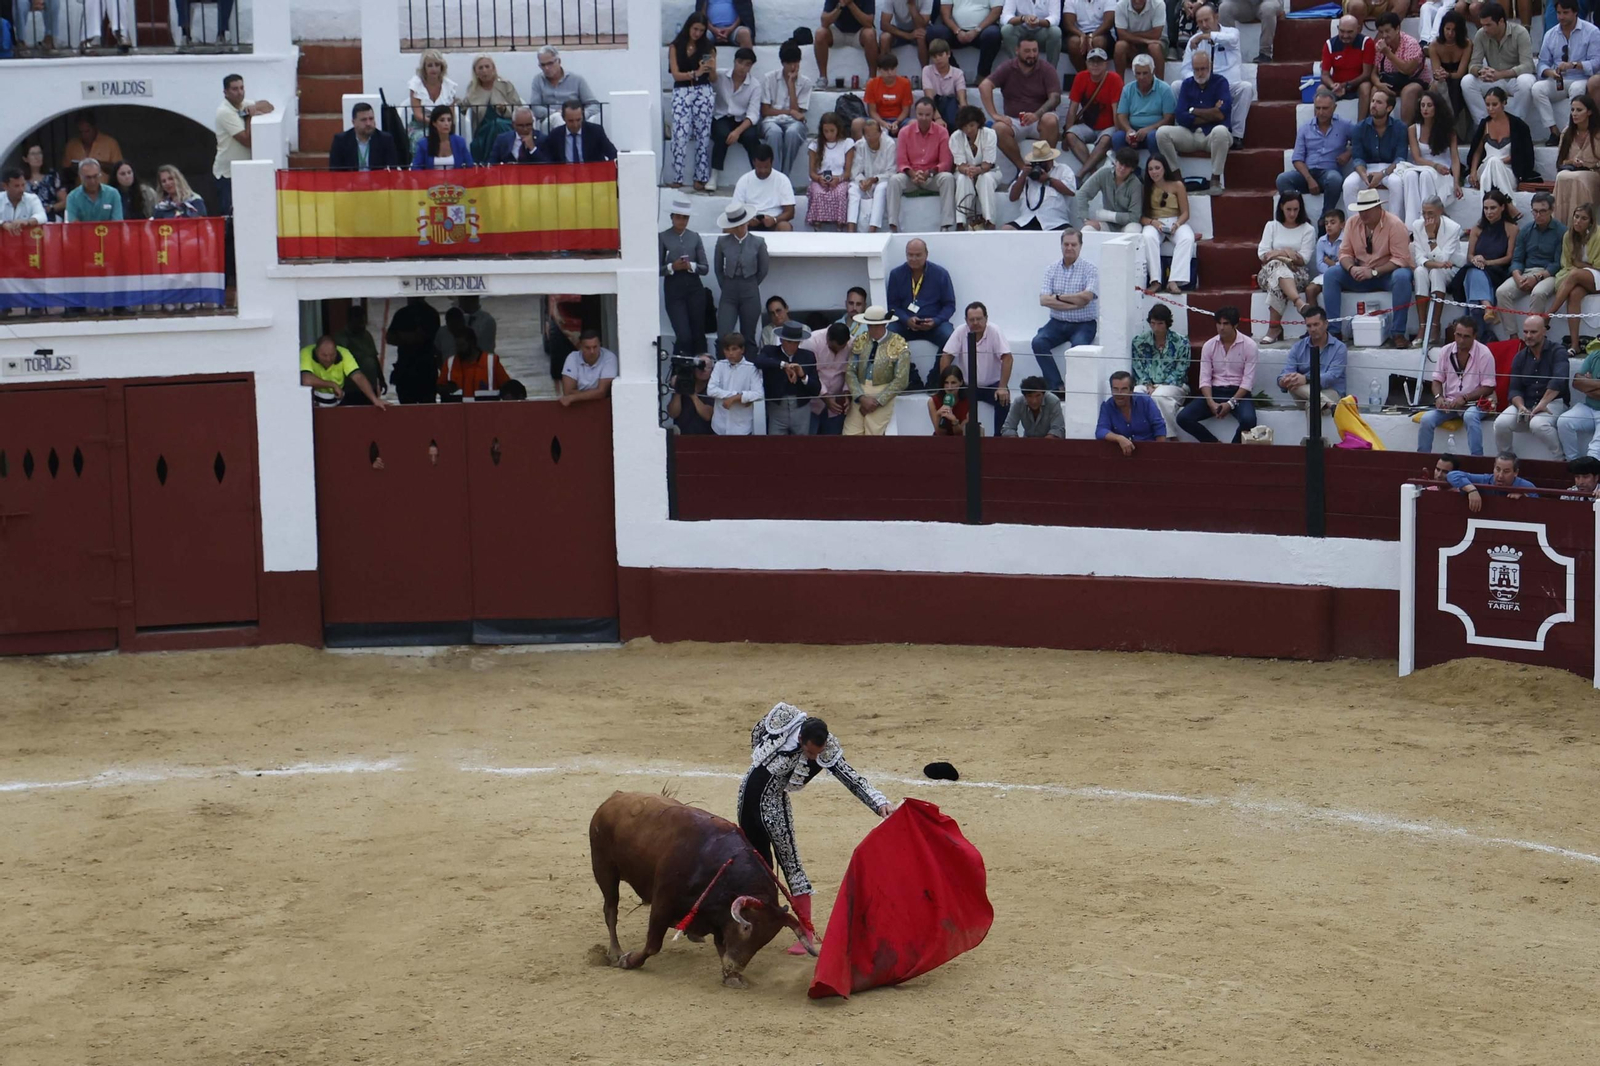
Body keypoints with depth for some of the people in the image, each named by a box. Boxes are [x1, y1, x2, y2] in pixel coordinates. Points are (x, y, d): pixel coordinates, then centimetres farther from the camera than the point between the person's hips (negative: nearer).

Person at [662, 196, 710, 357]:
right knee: (684, 336, -11)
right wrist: (672, 267, -17)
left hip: (694, 289, 3)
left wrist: (691, 266, -12)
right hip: (673, 290, -3)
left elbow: (705, 268, 6)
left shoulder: (694, 237, 8)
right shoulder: (662, 237, 0)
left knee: (699, 333, 3)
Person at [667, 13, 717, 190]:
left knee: (703, 135, -3)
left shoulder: (708, 48, 9)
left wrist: (711, 69, -14)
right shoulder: (675, 47, 5)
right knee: (680, 135, -13)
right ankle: (676, 178, -12)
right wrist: (696, 73, -18)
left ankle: (701, 178, 0)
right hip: (682, 92, -1)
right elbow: (676, 74, -3)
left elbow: (713, 79, 8)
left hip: (704, 93, 2)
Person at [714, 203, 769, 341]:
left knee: (748, 337, 6)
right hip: (728, 295, 0)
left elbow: (763, 270, 7)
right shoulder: (722, 242, -2)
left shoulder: (758, 243, -4)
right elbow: (718, 269, 10)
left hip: (750, 295, 0)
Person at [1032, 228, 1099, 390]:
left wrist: (1058, 297, -8)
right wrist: (1073, 304, -16)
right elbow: (1044, 300, -7)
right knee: (1038, 342, -23)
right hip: (1058, 322, 3)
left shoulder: (1090, 269, -3)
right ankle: (1057, 386, -19)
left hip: (1084, 323, -3)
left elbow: (1086, 297, -18)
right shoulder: (1052, 269, 5)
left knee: (1078, 345, -34)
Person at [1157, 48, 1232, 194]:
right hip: (1190, 135, 3)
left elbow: (1222, 113, -16)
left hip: (1213, 135, -3)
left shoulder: (1220, 83, 1)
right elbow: (1181, 117, -3)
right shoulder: (1187, 84, 11)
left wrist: (1193, 111, -5)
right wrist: (1211, 115, -9)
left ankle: (1216, 180, -27)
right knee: (1162, 132, -20)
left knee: (1221, 130, -39)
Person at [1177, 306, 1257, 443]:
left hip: (1238, 393, -3)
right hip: (1214, 392, 3)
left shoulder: (1249, 345, -5)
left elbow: (1248, 381, -9)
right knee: (1183, 417, -19)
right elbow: (1205, 379, -1)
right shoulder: (1208, 346, 3)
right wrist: (1211, 403, -19)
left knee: (1248, 420, -35)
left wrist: (1230, 403, -21)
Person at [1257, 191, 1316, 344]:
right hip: (1269, 272, 1)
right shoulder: (1272, 226, 18)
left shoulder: (1308, 229, 11)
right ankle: (1300, 303, -62)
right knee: (1278, 266, -40)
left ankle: (1274, 327, -48)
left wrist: (1277, 253, -9)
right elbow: (1262, 254, 5)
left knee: (1277, 282, -40)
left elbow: (1304, 259, -2)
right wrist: (1284, 254, -11)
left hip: (1298, 274, -1)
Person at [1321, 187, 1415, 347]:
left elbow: (1401, 259, -18)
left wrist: (1374, 272, -27)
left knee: (1402, 277, -37)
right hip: (1360, 273, 4)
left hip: (1386, 274, -4)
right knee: (1331, 274, -18)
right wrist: (1351, 268, -21)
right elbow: (1345, 252, 3)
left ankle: (1397, 333, -33)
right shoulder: (1352, 223, -1)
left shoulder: (1394, 224, -14)